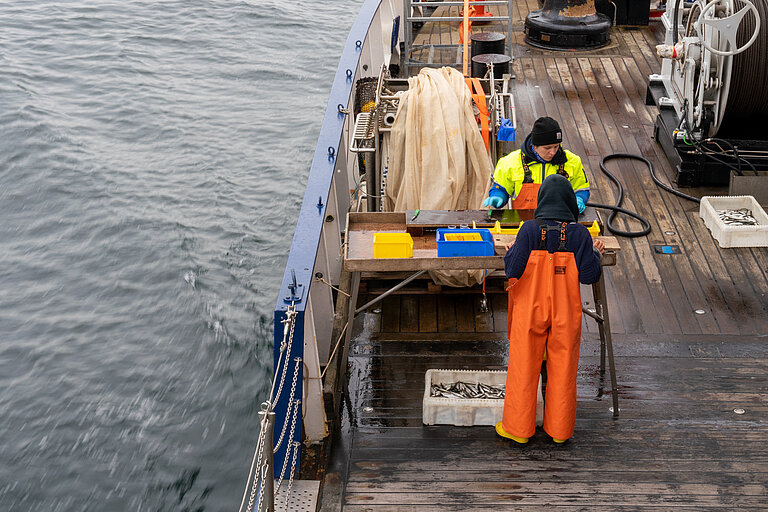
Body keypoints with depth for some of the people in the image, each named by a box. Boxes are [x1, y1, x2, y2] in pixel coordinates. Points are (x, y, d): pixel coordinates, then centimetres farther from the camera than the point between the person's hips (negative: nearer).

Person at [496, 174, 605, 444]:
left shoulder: (530, 230, -10)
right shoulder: (579, 233, -8)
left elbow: (513, 270, -12)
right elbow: (589, 275, -8)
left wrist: (510, 252, 8)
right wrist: (596, 253, 10)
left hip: (531, 310, -1)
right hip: (566, 313, 1)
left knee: (523, 367, 10)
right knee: (563, 370, 12)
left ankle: (518, 428, 18)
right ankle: (559, 429, 22)